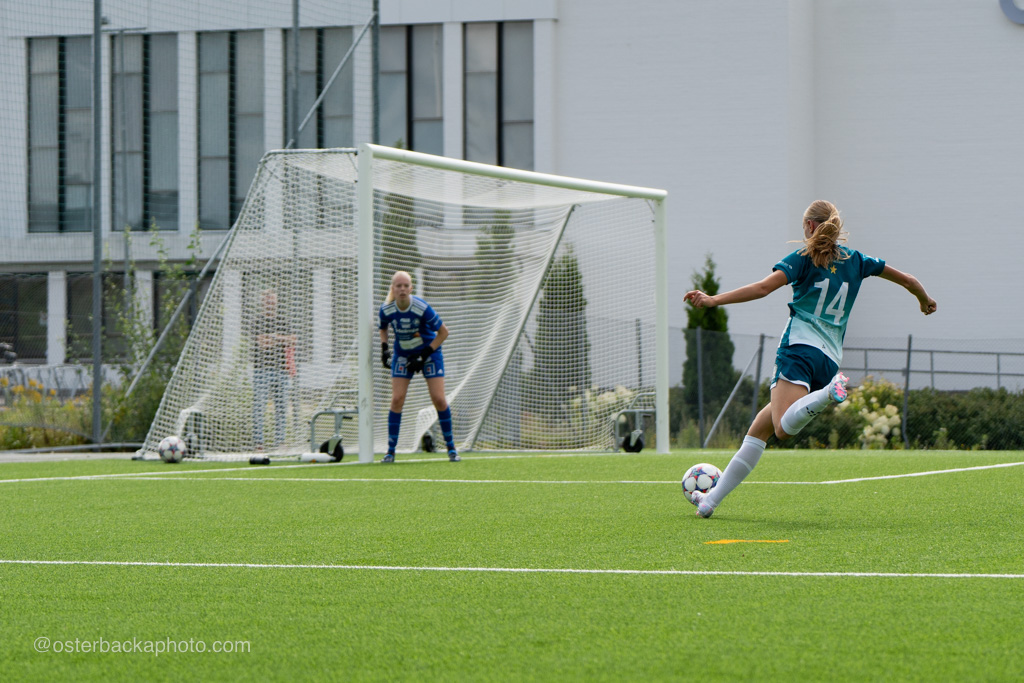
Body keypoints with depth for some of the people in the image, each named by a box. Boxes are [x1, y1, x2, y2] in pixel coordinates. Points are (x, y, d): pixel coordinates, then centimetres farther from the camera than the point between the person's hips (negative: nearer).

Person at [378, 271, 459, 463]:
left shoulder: (422, 308, -25)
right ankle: (390, 451, -3)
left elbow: (443, 332, -14)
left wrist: (424, 356, -17)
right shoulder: (386, 309, -15)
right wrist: (384, 348, -8)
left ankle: (451, 448, 6)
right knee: (397, 400, -9)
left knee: (438, 399, -9)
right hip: (402, 355, 2)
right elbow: (383, 328, 9)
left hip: (429, 353, -2)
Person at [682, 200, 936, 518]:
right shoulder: (855, 261, 18)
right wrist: (925, 301, 47)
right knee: (760, 427, 13)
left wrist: (713, 300, -7)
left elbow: (764, 287, -9)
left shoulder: (805, 257, 4)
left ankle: (829, 394, -51)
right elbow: (907, 280, 26)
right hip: (831, 359, 6)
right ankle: (712, 499, 10)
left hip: (799, 348, -6)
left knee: (784, 428, -28)